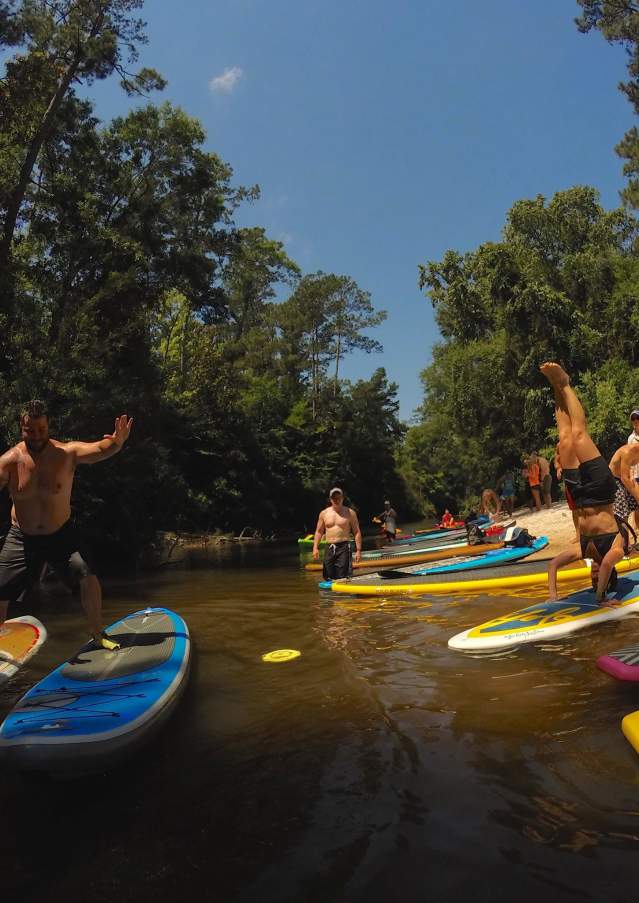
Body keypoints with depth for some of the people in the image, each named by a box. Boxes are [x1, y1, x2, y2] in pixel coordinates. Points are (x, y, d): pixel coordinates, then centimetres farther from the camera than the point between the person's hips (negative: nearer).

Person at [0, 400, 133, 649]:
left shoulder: (67, 453, -15)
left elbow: (102, 449, -23)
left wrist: (117, 441, -46)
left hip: (62, 534, -1)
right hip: (22, 538, 2)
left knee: (87, 577, -17)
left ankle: (97, 634, 5)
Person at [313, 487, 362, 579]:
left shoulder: (350, 513, 2)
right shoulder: (324, 513, 9)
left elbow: (357, 532, 1)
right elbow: (318, 532, 12)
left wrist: (358, 550, -6)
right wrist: (315, 548, 1)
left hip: (344, 547, -3)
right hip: (329, 548, 3)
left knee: (343, 578, -10)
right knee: (328, 578, 5)